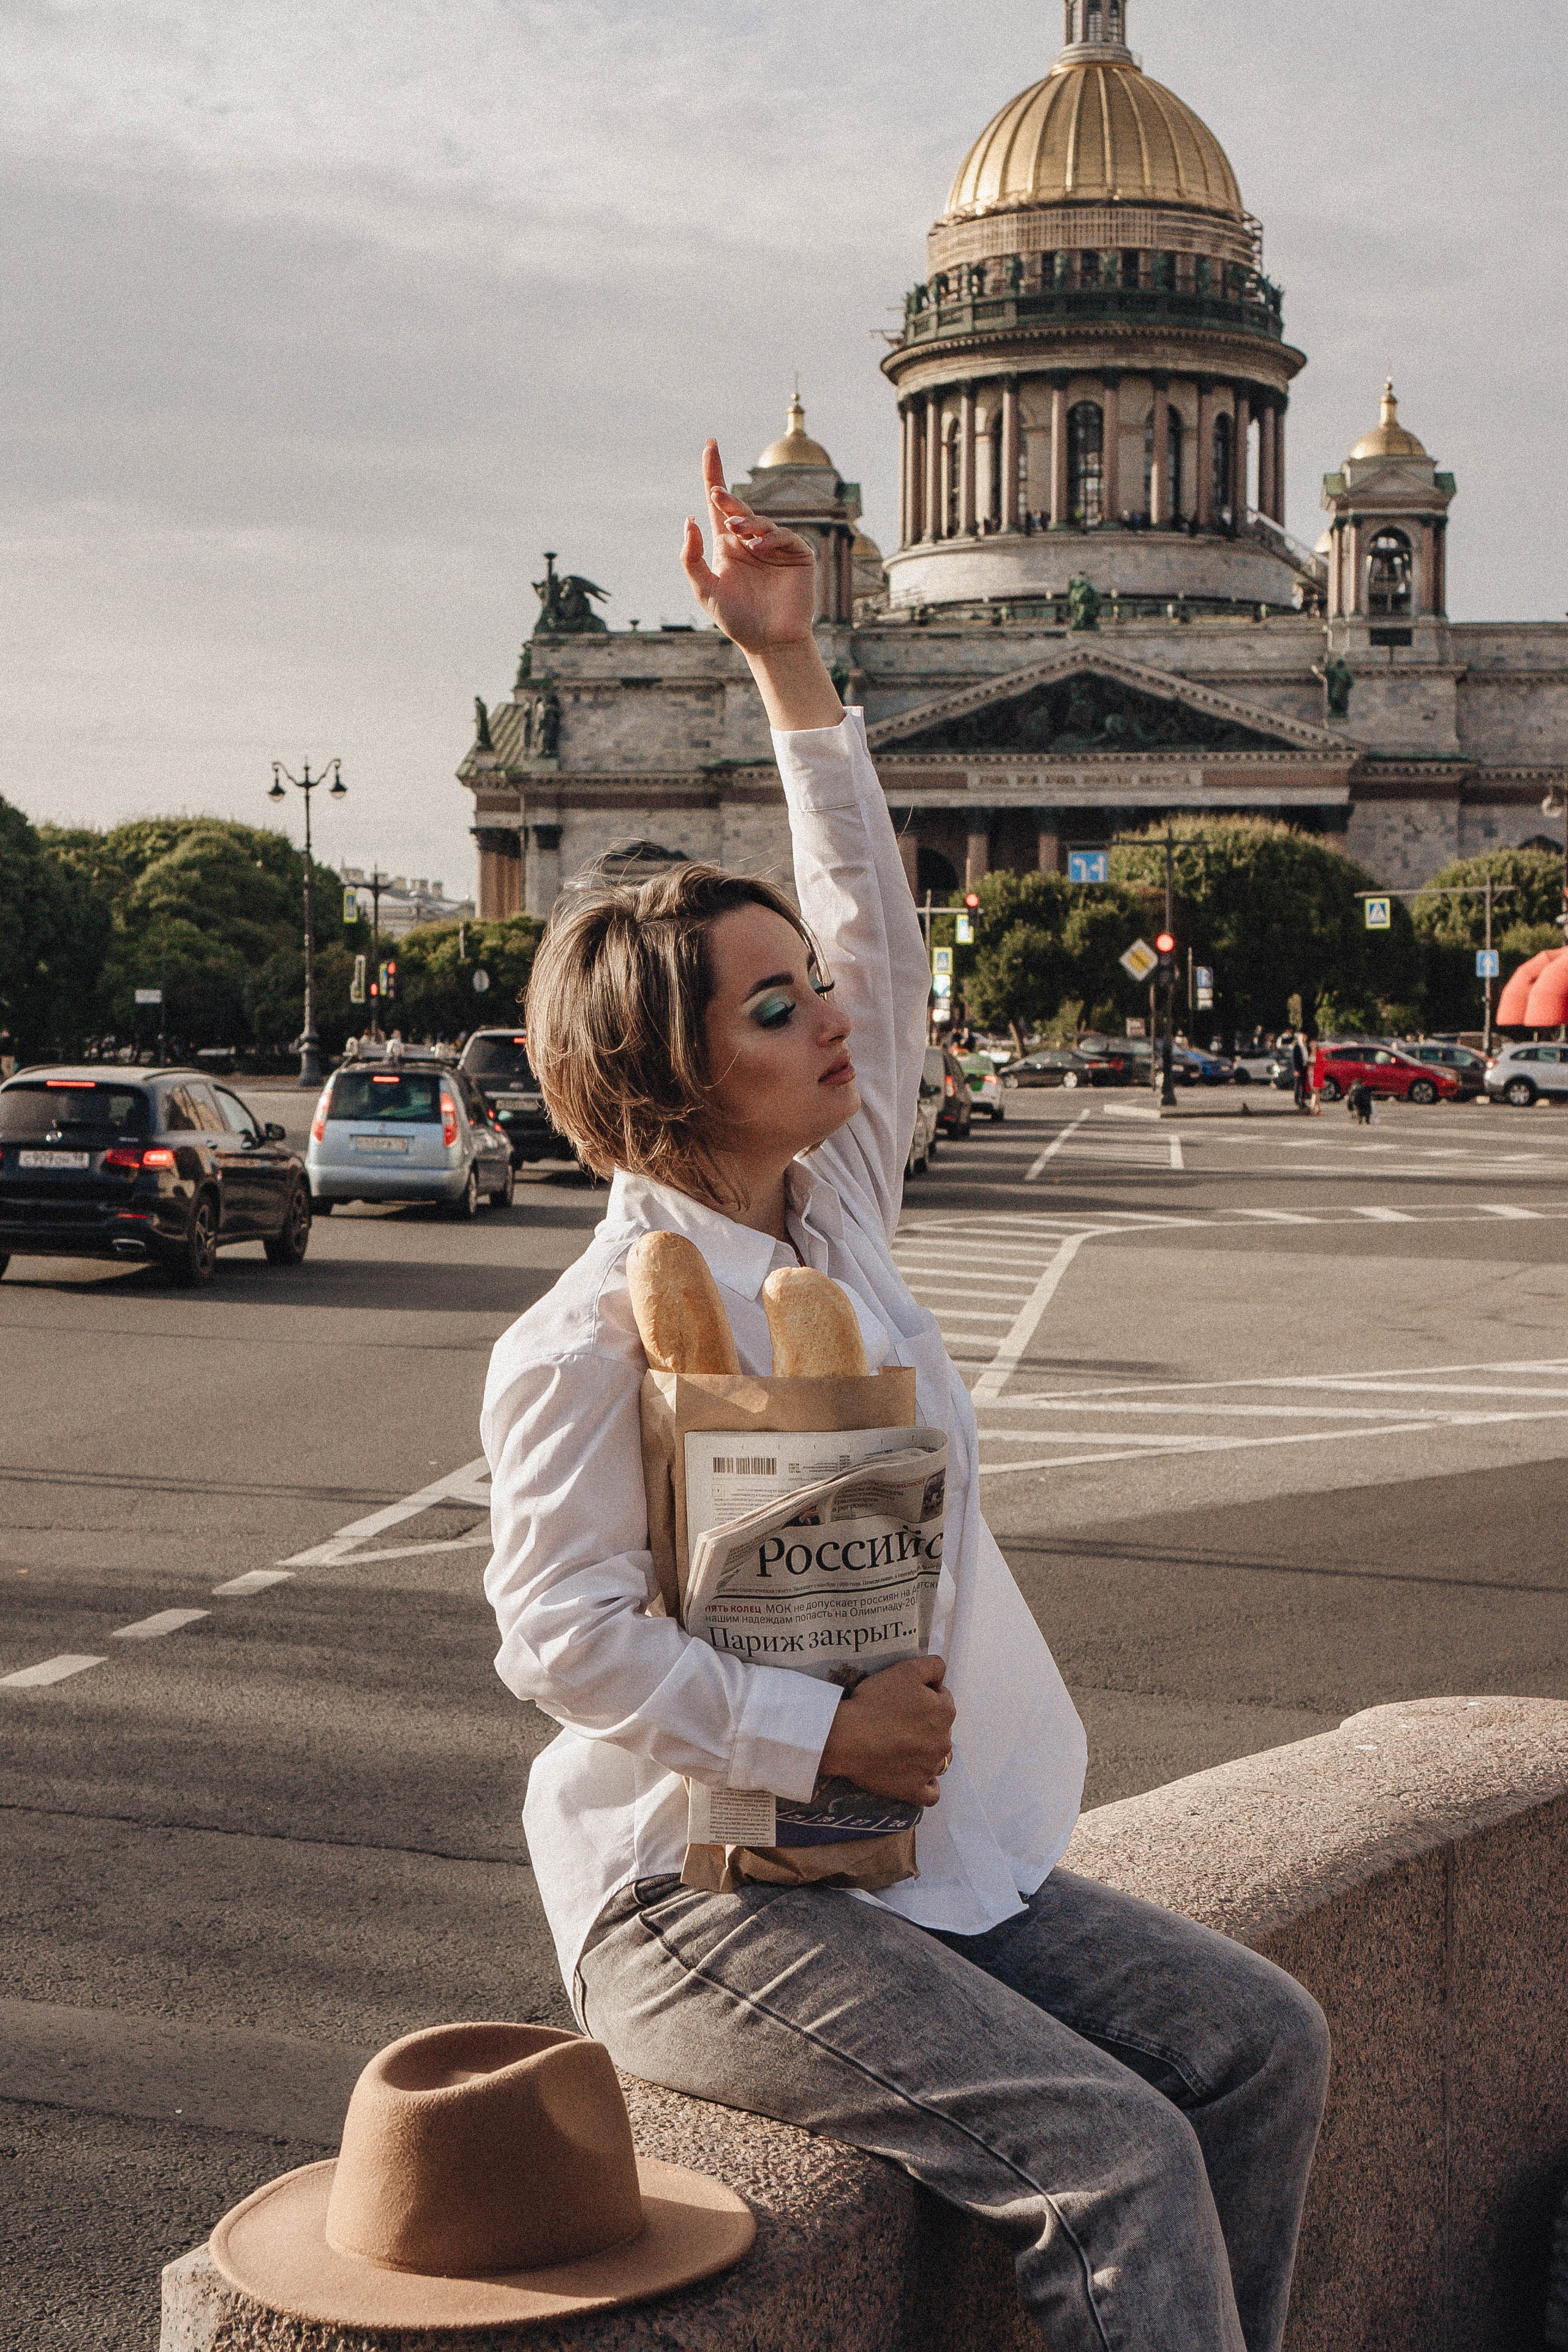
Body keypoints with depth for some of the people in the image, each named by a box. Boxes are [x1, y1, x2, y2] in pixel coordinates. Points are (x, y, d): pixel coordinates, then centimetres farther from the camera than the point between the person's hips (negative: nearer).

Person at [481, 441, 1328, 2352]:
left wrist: (789, 662, 7)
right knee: (1115, 2158, -21)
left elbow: (876, 928, 10)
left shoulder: (836, 1217, 6)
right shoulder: (592, 1342, -16)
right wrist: (822, 1735, -19)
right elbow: (562, 1634, -17)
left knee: (1260, 2045, -1)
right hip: (700, 1896, -8)